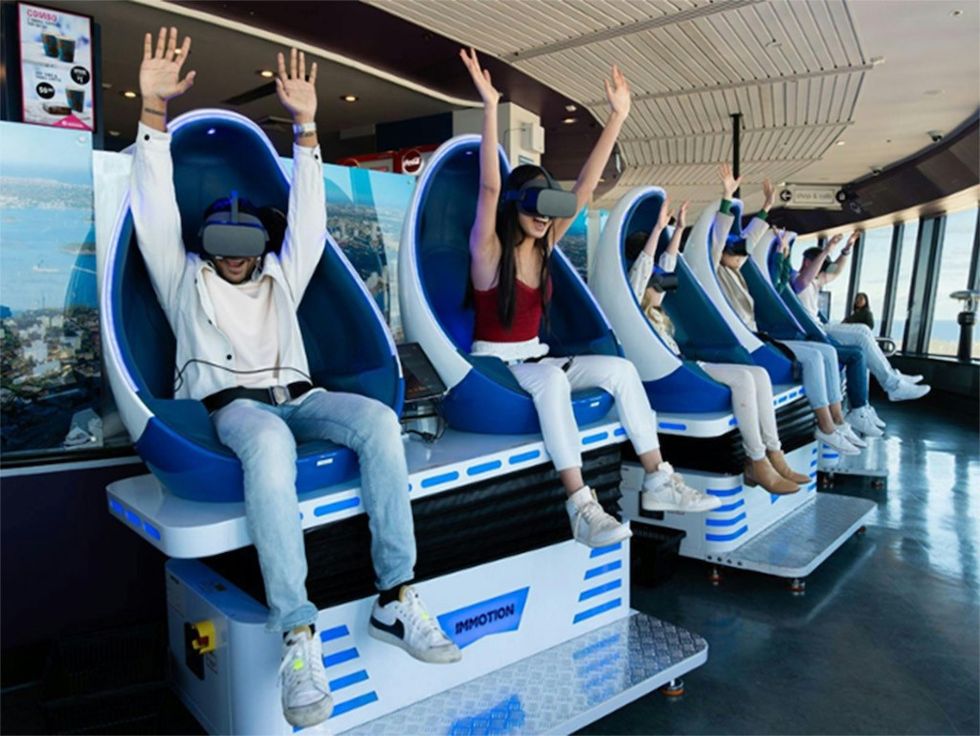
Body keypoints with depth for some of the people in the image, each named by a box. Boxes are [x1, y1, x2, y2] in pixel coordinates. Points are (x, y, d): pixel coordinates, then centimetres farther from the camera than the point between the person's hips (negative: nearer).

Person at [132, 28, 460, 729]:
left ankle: (397, 597, -28)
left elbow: (307, 217, 20)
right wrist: (154, 112, 2)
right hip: (232, 403, -3)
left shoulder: (280, 277, 28)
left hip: (298, 396, 3)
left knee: (379, 418, -30)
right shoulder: (184, 277, 22)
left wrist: (306, 128, 13)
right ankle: (297, 632, -42)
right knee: (269, 443, -41)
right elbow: (156, 209, 11)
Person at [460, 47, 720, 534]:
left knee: (620, 368, -14)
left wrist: (617, 116, -2)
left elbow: (585, 186, 1)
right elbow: (489, 188, -26)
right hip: (493, 364, -6)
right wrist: (490, 108, -34)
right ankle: (580, 506, -41)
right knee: (552, 377, -38)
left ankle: (658, 483, -11)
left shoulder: (544, 245, 5)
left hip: (535, 357, 7)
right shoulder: (488, 252, -10)